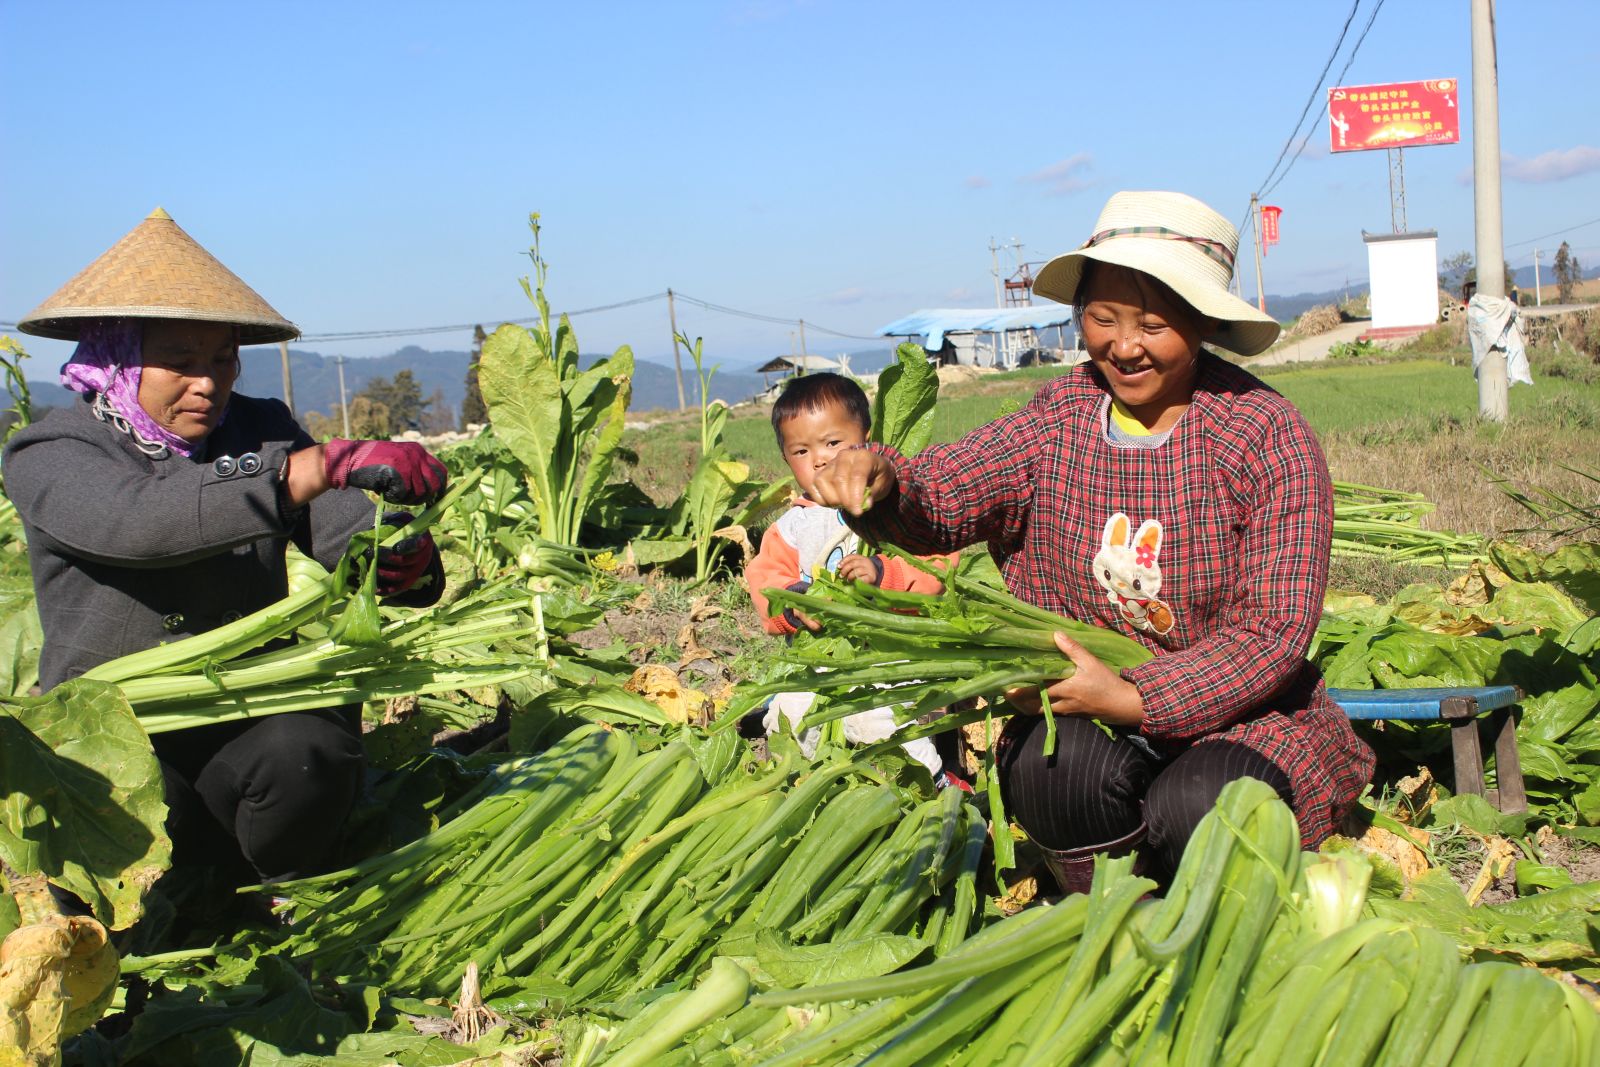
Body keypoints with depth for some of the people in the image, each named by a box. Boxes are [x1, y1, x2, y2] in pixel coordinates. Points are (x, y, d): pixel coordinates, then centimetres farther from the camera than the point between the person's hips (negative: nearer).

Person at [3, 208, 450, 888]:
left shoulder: (262, 430, 9)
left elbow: (349, 532, -2)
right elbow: (139, 520, -28)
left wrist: (404, 561, -28)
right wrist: (321, 466, -39)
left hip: (253, 721, 3)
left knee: (305, 752, -31)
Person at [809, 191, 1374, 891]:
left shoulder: (1267, 435, -12)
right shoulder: (1058, 420, -2)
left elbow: (1273, 631, -15)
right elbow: (937, 499, -9)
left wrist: (1134, 698, -28)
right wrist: (881, 485, -34)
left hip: (1237, 709, -1)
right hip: (1082, 707, 2)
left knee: (1195, 811, -30)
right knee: (1047, 768, -29)